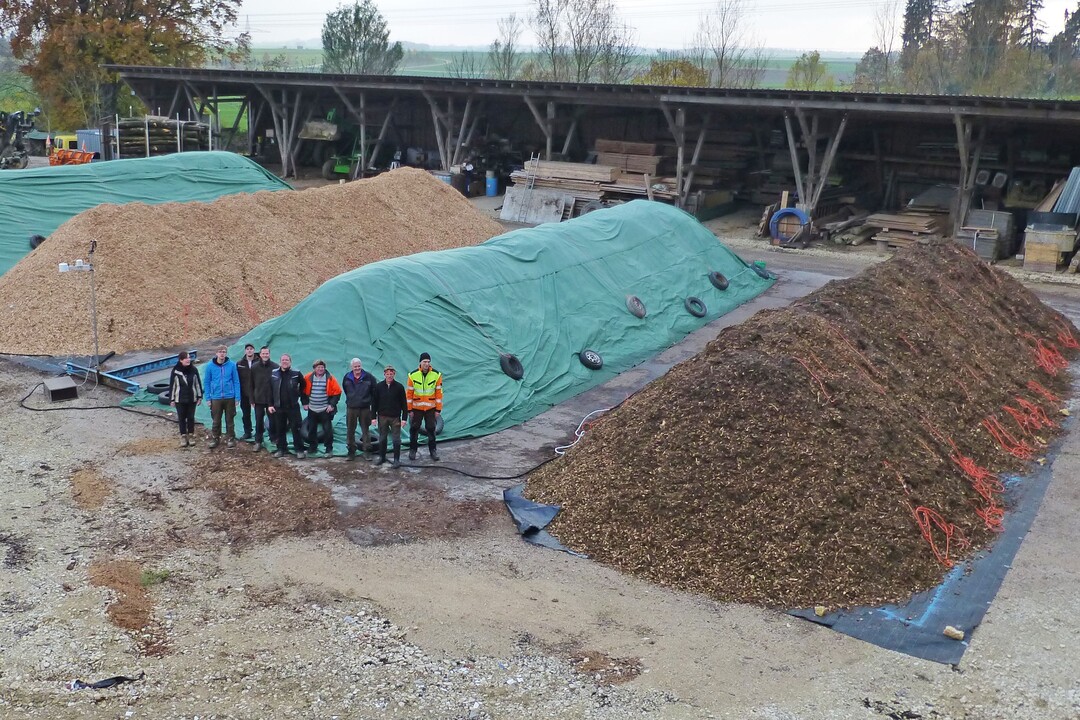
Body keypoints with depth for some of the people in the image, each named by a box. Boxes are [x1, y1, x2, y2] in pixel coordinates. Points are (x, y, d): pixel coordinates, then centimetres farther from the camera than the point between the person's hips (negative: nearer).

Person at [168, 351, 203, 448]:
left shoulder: (193, 370, -3)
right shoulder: (175, 371, -8)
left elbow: (198, 383, 5)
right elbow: (172, 385, -3)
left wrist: (199, 396, 5)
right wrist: (172, 399, -3)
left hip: (192, 399, 2)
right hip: (180, 400, -2)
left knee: (191, 417, 8)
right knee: (182, 418, 6)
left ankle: (190, 436, 21)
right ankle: (183, 437, 15)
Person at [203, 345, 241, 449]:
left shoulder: (232, 365, -6)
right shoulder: (210, 366, -4)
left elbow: (236, 381, -2)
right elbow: (206, 382, 2)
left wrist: (237, 397, -5)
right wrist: (208, 398, -2)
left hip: (229, 397, -1)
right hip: (216, 398, 1)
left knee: (230, 420, 10)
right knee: (216, 420, 10)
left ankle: (231, 438, 21)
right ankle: (216, 438, 25)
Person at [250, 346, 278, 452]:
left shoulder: (275, 367, -6)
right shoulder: (254, 367, 0)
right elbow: (251, 385, 3)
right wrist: (252, 399, -1)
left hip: (272, 399, -1)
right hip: (259, 399, 1)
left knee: (272, 420, 7)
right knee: (259, 422, 7)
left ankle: (274, 439, 23)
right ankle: (258, 442, 15)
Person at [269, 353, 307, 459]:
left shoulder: (296, 374, -4)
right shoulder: (274, 374, 3)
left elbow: (303, 387, 5)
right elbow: (270, 390, 6)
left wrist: (304, 402, 3)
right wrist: (270, 405, 1)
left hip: (293, 406, -3)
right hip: (279, 407, 3)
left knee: (296, 429, -1)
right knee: (280, 429, 9)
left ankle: (299, 450, 6)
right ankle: (281, 449, 21)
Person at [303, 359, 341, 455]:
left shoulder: (330, 379, -7)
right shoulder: (308, 378, 0)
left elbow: (337, 392, -4)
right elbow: (303, 391, 12)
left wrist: (332, 404, -9)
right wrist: (305, 403, 6)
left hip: (325, 410, -3)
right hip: (312, 410, 3)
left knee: (328, 430, -1)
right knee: (311, 429, 10)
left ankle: (329, 449, 9)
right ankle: (312, 446, 25)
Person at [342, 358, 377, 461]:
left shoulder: (368, 377, -5)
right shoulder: (347, 378, 2)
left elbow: (375, 391, 2)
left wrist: (371, 401, 1)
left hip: (365, 408, -2)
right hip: (351, 408, 2)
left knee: (365, 430, 5)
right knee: (350, 430, 6)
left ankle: (366, 451, 12)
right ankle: (351, 451, 16)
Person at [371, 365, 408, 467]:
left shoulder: (399, 387, -4)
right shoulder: (379, 387, 1)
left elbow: (404, 403, -2)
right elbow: (374, 402, 5)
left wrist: (404, 418, -6)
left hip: (395, 417, -2)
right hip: (382, 417, 2)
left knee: (396, 439, 1)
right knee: (382, 438, 12)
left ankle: (397, 459, 8)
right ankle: (381, 457, 25)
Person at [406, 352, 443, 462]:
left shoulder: (436, 375, -6)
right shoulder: (413, 375, -8)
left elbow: (439, 393, -1)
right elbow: (409, 393, -3)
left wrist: (438, 410, -2)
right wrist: (409, 409, -3)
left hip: (431, 408, 1)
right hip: (416, 408, -1)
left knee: (431, 429, 7)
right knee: (414, 429, 6)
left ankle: (432, 450, 18)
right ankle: (412, 450, 18)